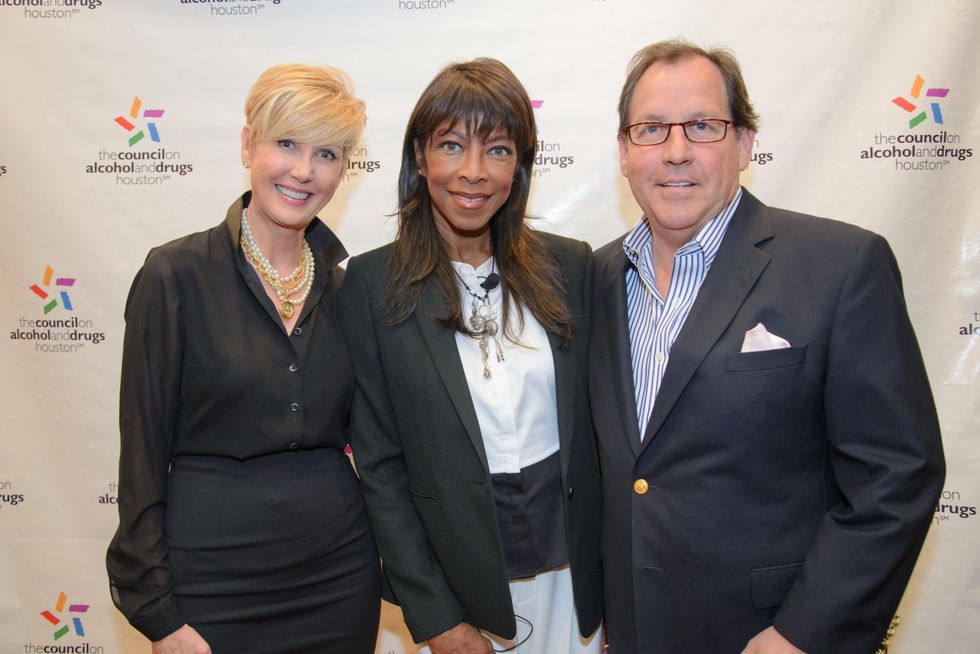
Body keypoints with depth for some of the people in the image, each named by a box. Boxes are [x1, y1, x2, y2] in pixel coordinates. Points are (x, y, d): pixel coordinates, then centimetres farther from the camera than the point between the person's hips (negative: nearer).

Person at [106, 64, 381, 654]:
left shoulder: (344, 285, 2)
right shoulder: (176, 275, -10)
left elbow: (365, 436, 9)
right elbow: (142, 454, -8)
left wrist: (392, 560, 5)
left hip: (340, 572, 4)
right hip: (213, 575, -3)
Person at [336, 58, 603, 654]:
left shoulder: (571, 266, -3)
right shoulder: (373, 282, -9)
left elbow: (595, 422, 1)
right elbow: (379, 461, -8)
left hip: (573, 568, 2)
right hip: (457, 576, -2)